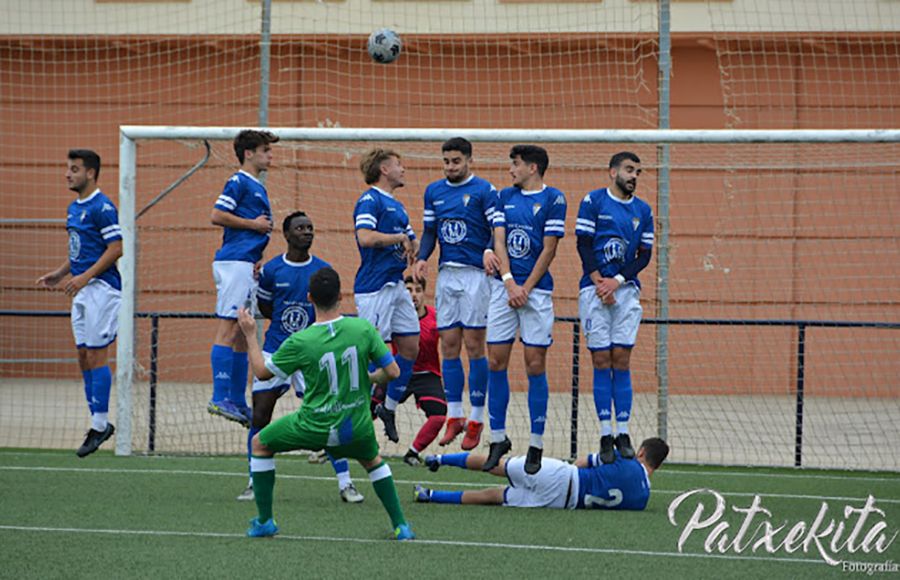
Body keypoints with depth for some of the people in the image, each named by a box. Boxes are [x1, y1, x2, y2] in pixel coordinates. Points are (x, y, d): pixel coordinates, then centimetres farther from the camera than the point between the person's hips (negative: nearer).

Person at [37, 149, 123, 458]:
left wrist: (85, 277, -22)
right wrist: (59, 273, 13)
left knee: (96, 355, -8)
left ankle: (100, 424, -4)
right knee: (84, 356, 8)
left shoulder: (102, 207, -12)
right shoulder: (73, 208, 17)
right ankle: (99, 423, 12)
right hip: (82, 292, 9)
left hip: (102, 288, -9)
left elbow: (115, 248, -17)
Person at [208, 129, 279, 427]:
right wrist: (253, 224, -11)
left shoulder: (257, 187, 21)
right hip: (234, 263, -10)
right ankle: (220, 398, -13)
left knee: (242, 335, 10)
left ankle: (238, 401, 14)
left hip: (247, 265, 10)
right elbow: (217, 216, -16)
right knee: (228, 330, -11)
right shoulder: (239, 182, -7)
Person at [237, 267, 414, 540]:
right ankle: (400, 526, 23)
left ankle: (264, 521, 23)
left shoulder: (299, 343, -17)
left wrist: (250, 335, 10)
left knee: (260, 443, 23)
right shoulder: (363, 328, -12)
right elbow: (392, 372, -5)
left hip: (314, 428, -2)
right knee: (373, 461, 34)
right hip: (357, 428, 2)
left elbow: (262, 372, -2)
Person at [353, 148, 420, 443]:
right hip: (375, 288, -9)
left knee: (410, 348, 9)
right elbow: (365, 237, -24)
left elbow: (413, 242, 24)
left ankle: (389, 408, 21)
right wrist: (400, 237, -13)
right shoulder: (370, 200, -10)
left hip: (396, 285, 9)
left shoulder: (396, 206, 19)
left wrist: (410, 247, 1)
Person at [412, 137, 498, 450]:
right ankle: (454, 417, 10)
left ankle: (476, 420, 2)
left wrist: (489, 250, -27)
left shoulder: (483, 190, -3)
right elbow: (429, 230, 16)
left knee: (474, 345, -4)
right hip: (446, 274, 5)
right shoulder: (434, 191, 12)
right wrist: (422, 258, -2)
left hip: (475, 273, -5)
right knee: (448, 345, 4)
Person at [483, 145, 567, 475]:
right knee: (496, 362, 2)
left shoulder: (552, 199, -3)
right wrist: (509, 283, -8)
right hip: (503, 287, 4)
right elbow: (499, 241, 5)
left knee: (535, 365, -3)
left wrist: (526, 288, -10)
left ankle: (536, 445, 2)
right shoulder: (505, 197, 11)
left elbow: (549, 249, -6)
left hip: (536, 289, -4)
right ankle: (498, 439, 11)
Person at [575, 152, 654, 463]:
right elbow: (583, 244, -2)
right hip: (594, 289, -2)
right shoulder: (593, 201, 2)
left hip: (626, 290, 2)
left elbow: (645, 255, 7)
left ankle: (623, 432, 0)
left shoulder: (643, 210, 10)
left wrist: (616, 282, -7)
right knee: (601, 361, -3)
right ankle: (605, 434, -1)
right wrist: (599, 281, -10)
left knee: (621, 361, -2)